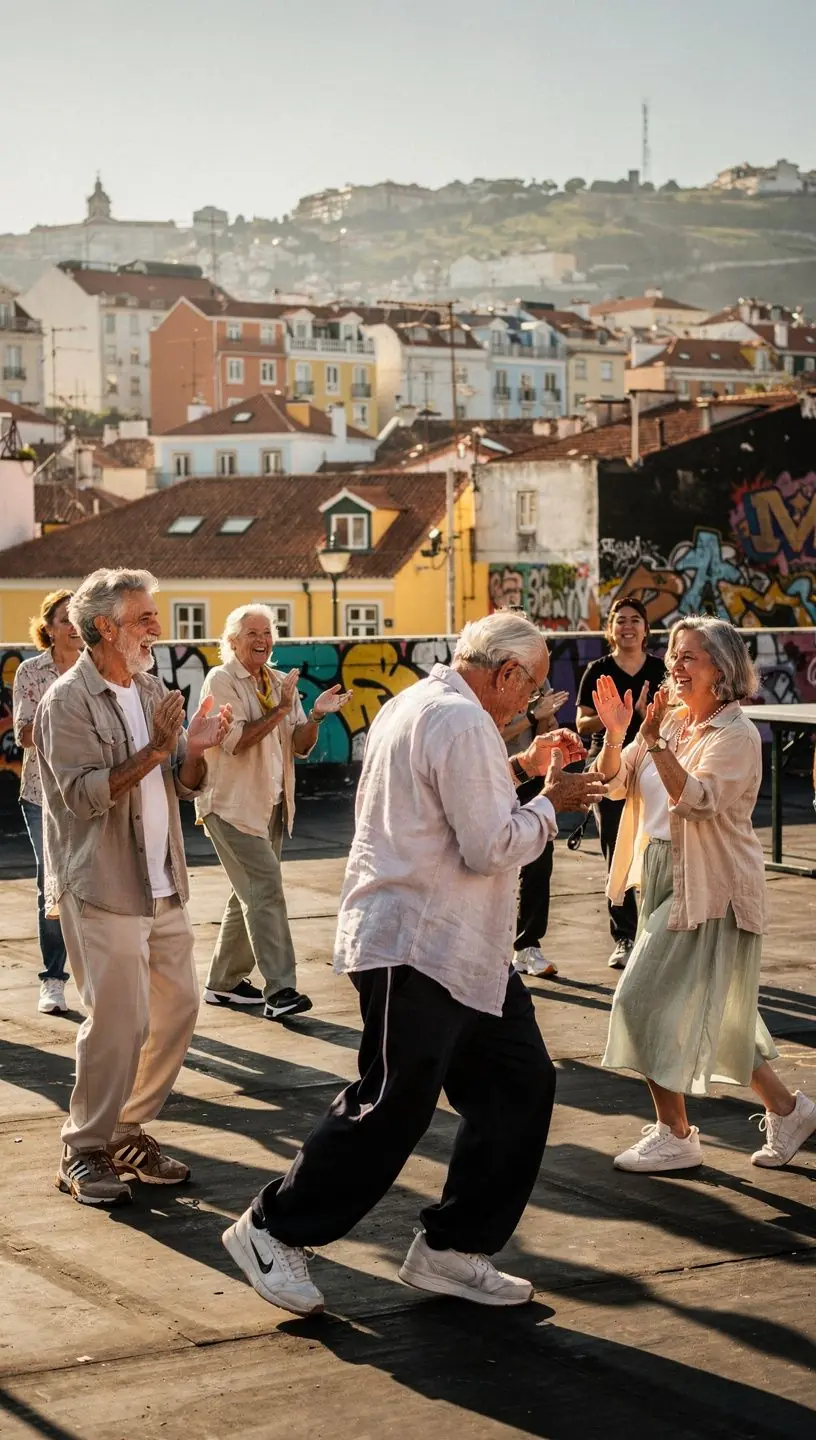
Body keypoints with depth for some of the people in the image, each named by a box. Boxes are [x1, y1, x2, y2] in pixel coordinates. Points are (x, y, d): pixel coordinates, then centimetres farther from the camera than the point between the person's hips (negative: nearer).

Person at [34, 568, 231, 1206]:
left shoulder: (152, 691, 13)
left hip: (163, 885, 8)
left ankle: (129, 1130, 23)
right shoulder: (68, 702, -11)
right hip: (100, 887, -8)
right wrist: (155, 750, -24)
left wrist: (195, 749, -7)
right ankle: (85, 1151, 6)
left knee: (178, 1004, 9)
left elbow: (183, 786, 14)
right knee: (119, 1019, -8)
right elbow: (84, 795, -21)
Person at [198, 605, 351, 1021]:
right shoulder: (221, 681, -8)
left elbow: (300, 746, 8)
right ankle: (278, 989, -20)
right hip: (232, 806, -8)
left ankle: (224, 982, 24)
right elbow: (235, 741, -19)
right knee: (265, 890, -16)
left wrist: (315, 715, -11)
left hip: (270, 806, 8)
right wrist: (280, 709, -19)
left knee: (250, 894, 13)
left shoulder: (280, 683, 12)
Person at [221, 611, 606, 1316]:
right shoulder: (463, 721, -17)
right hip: (420, 949, -11)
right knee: (391, 1111, -5)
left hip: (466, 952, 11)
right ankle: (273, 1229, 9)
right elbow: (490, 847, -20)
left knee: (520, 1085, 9)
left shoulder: (412, 704, 16)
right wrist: (551, 804, -5)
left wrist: (516, 769, 20)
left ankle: (451, 1246, 16)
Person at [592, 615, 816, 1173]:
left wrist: (656, 742, -36)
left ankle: (675, 1136, 2)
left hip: (709, 890, -8)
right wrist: (614, 734, -15)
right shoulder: (670, 722, 8)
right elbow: (615, 783, 3)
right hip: (666, 877, 8)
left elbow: (699, 801, -28)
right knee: (715, 1014, 16)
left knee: (648, 1001, -9)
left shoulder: (737, 734, -14)